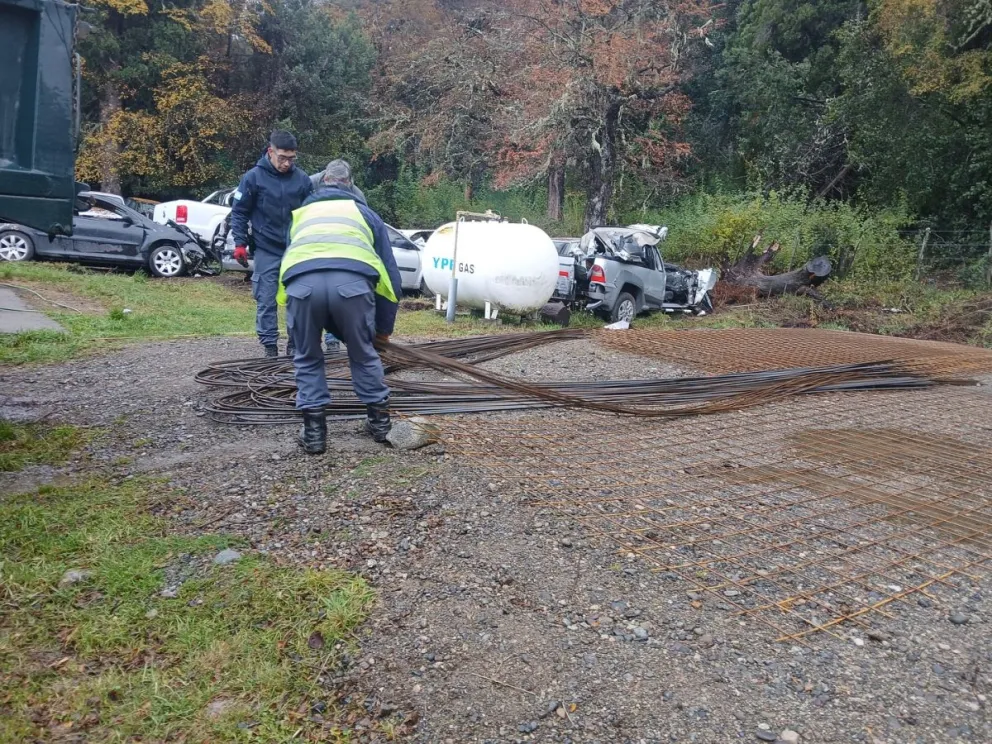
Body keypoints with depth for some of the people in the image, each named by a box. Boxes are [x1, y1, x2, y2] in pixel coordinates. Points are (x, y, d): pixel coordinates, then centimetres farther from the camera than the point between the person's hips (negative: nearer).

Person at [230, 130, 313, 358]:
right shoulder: (253, 177, -5)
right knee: (267, 300, 0)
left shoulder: (302, 179, 0)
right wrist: (240, 243, -4)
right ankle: (269, 346, 8)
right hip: (266, 251, -2)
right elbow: (239, 212, 2)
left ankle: (296, 344, 15)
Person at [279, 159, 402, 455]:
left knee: (308, 359, 22)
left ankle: (314, 430, 20)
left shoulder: (301, 212, 39)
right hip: (352, 280, -1)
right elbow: (389, 271, 31)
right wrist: (384, 326, 39)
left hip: (301, 281, 1)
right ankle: (380, 420, 31)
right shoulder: (364, 211, 34)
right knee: (364, 354, 22)